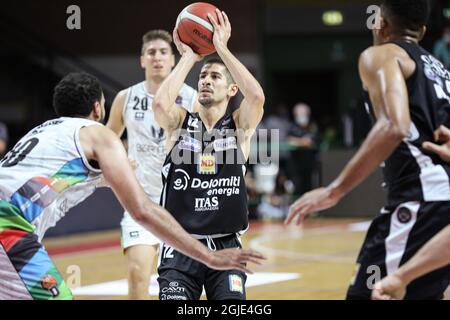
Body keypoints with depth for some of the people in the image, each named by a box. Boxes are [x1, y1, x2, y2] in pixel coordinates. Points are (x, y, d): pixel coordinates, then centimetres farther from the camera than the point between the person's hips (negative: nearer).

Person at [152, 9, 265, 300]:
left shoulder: (240, 125, 1)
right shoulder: (180, 122, 2)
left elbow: (257, 97, -21)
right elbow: (161, 104, -21)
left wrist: (222, 48, -15)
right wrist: (189, 57, -11)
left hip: (226, 246, 0)